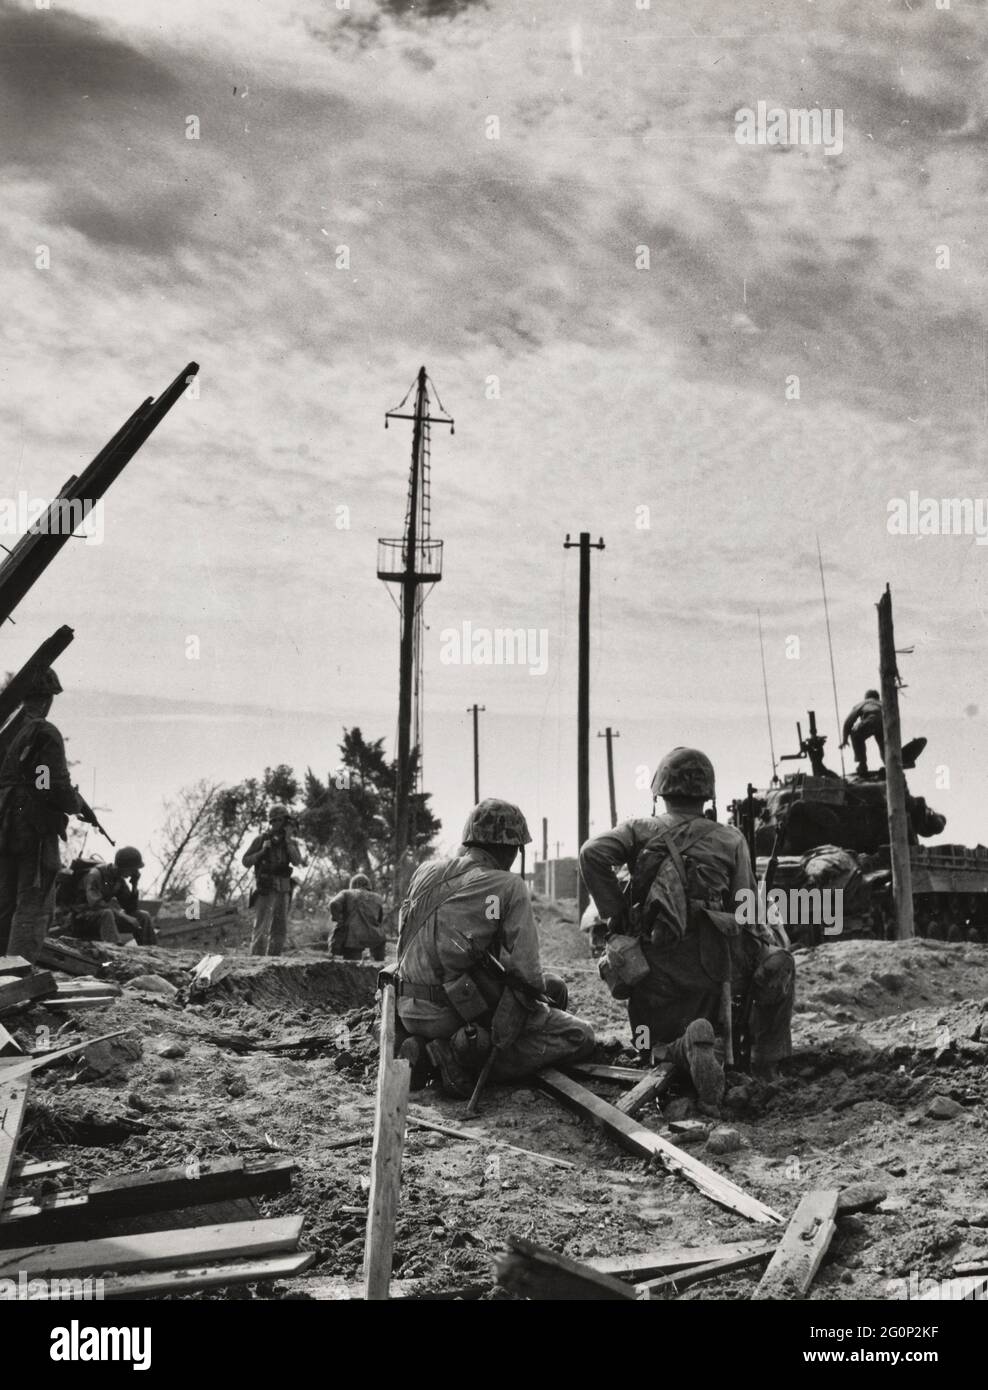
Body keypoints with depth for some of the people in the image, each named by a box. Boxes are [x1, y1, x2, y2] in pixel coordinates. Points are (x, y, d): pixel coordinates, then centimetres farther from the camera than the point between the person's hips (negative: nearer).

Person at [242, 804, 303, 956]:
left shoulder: (291, 842, 10)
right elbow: (246, 861, -1)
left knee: (280, 931, 6)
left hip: (283, 891, 5)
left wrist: (288, 841, -14)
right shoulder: (261, 839, -1)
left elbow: (297, 861, -7)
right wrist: (262, 851, -15)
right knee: (262, 929, -14)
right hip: (266, 889, -5)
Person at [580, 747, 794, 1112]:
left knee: (656, 1047, 17)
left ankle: (688, 1048, -21)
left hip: (656, 967, 0)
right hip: (711, 963, 0)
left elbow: (593, 853, -13)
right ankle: (767, 1062, 10)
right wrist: (765, 951, 17)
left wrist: (614, 915, -7)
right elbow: (745, 911, 2)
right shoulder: (730, 840, 7)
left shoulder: (641, 830, 5)